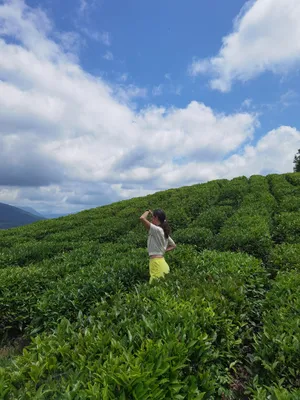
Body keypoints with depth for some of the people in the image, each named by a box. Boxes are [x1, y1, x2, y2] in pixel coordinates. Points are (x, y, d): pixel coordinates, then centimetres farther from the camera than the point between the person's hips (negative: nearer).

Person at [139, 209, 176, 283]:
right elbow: (173, 245, 25)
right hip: (161, 262, 9)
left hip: (156, 262, -9)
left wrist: (148, 211, -3)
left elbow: (142, 218, -22)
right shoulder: (164, 232, 14)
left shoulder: (157, 230, -14)